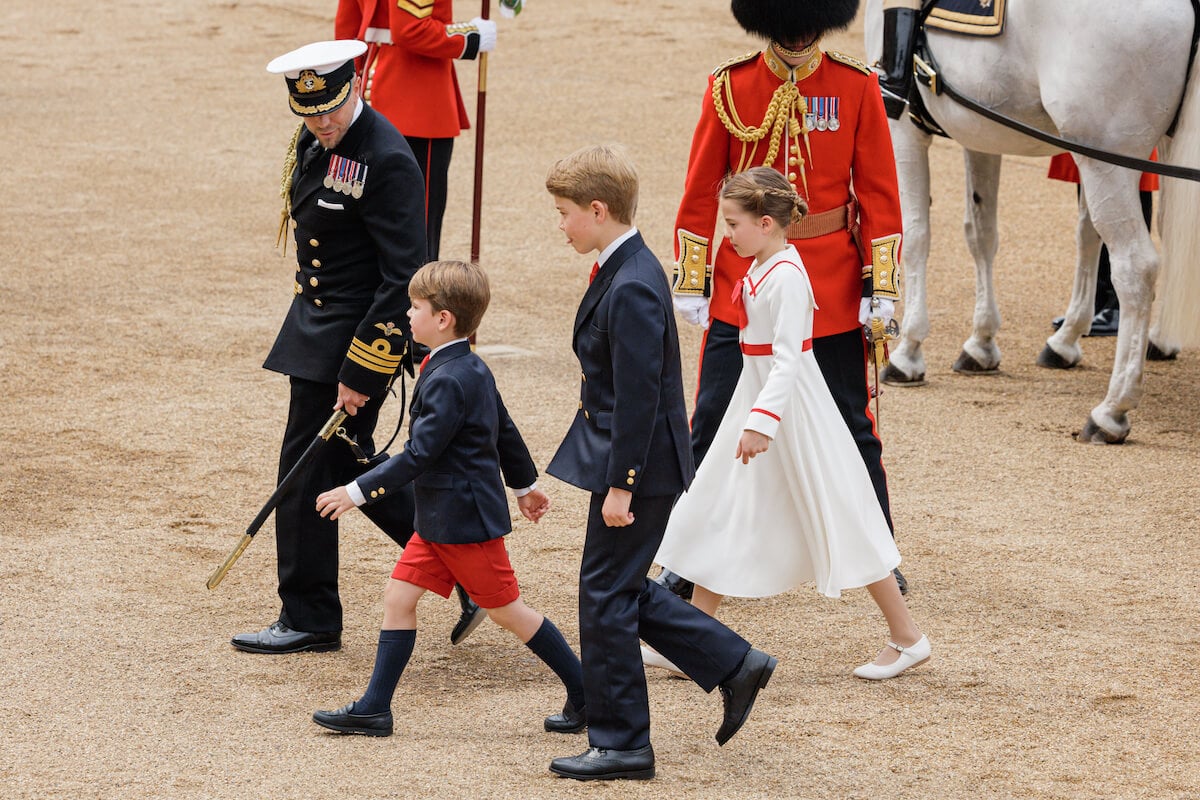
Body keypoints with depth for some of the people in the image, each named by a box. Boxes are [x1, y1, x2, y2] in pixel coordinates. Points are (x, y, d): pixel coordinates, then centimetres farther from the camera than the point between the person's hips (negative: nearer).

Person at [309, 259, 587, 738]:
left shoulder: (449, 381, -23)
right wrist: (524, 484, 33)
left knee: (508, 611, 1)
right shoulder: (472, 369, 8)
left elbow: (419, 455, -26)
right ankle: (373, 710, 5)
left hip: (466, 522, -10)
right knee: (399, 596, 5)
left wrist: (358, 492, -23)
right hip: (438, 520, 10)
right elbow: (505, 430, 20)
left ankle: (586, 694, 13)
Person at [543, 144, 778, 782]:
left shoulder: (631, 290, -22)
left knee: (606, 597, -2)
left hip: (637, 466, -10)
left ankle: (620, 745, 7)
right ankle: (734, 666, 23)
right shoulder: (624, 270, 9)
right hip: (628, 463, 10)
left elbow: (638, 395, -24)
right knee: (620, 591, 17)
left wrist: (621, 485, -22)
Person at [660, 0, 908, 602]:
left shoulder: (857, 88, -4)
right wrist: (691, 282, 0)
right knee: (713, 423, 1)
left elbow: (879, 192, -1)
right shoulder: (729, 87, -3)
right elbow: (701, 190, 1)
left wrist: (880, 287, -4)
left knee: (852, 426, 8)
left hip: (831, 288, 0)